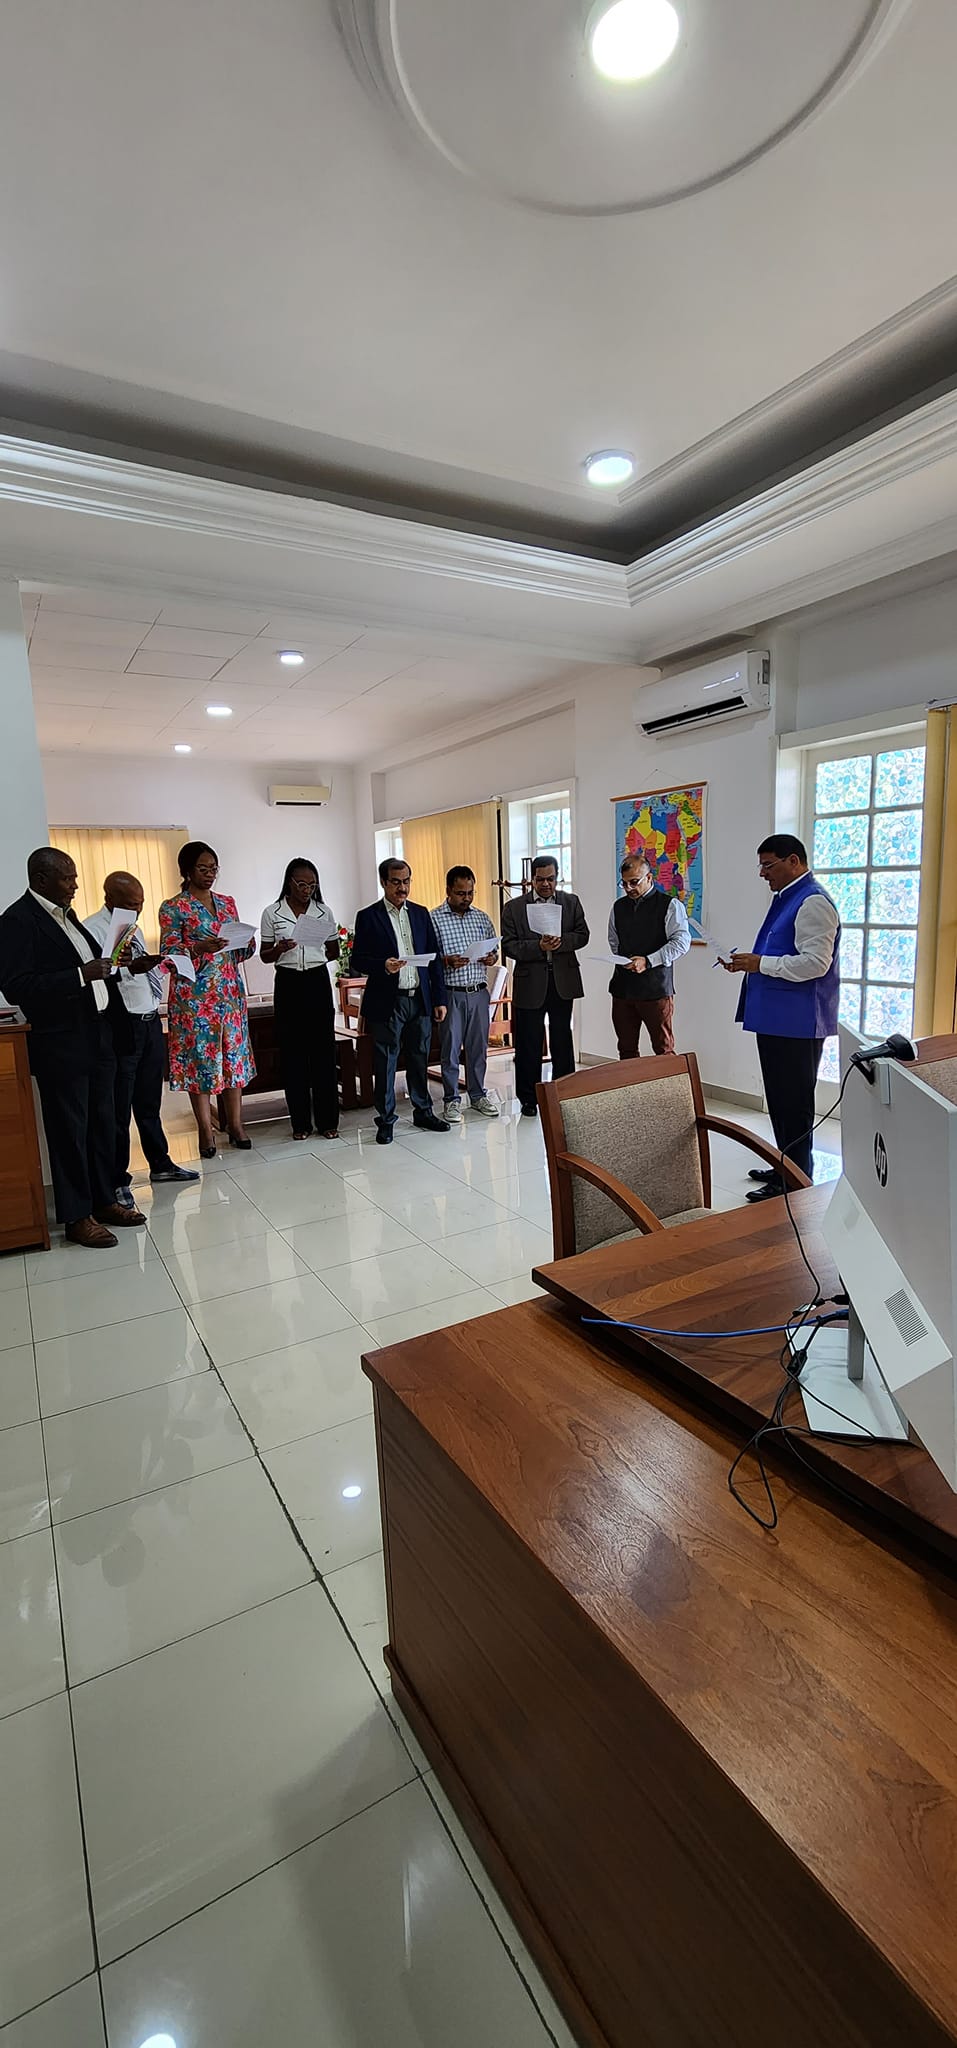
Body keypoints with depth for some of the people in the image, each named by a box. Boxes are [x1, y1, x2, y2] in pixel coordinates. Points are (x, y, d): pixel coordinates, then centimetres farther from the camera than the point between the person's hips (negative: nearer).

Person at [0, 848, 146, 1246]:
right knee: (69, 1129, 2)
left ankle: (104, 1200, 27)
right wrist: (81, 975, -25)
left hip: (96, 1036, 8)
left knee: (102, 1123, 14)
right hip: (60, 1044, -8)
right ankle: (77, 1217, 14)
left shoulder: (64, 914, 14)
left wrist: (105, 965, 3)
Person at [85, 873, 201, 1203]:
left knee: (150, 1102, 19)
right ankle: (117, 1181, 11)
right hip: (120, 1026, -8)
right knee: (119, 1108, 0)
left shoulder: (131, 927, 16)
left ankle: (160, 1164, 31)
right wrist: (129, 969, -35)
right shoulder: (92, 929, -11)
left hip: (150, 1022, 8)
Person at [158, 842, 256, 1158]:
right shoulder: (173, 908, -3)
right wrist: (199, 948, -25)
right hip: (194, 997, -5)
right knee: (200, 1059, -1)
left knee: (234, 1056, 6)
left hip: (230, 992, 5)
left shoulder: (227, 903, 12)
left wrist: (248, 944, -7)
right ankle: (206, 1133, 8)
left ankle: (236, 1125, 15)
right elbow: (168, 955, -9)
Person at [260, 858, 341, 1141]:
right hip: (288, 984, -1)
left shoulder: (323, 912, 6)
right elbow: (265, 955, 6)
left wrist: (313, 958, -2)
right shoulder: (272, 913, 2)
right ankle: (301, 1122, 12)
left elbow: (334, 951, 15)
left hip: (318, 982, 1)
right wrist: (280, 949, -14)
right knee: (292, 1053, 2)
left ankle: (327, 1120, 10)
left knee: (323, 1051, 1)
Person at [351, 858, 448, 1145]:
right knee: (385, 1063, 3)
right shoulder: (368, 917, -1)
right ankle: (385, 1120, 14)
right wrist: (383, 966, -23)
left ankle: (423, 1111, 27)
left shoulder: (421, 913, 10)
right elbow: (358, 961, -3)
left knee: (419, 1059, 13)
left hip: (420, 1000, 4)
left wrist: (439, 998, 7)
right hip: (387, 1003, -3)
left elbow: (435, 958, 11)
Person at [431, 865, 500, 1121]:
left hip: (479, 992, 4)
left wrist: (492, 957, -4)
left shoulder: (482, 918, 10)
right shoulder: (433, 919, -4)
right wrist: (446, 961, -22)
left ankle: (478, 1095, 24)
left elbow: (494, 949, 18)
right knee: (451, 1048, 4)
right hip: (451, 994, -4)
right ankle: (452, 1099, 15)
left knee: (479, 1046, 11)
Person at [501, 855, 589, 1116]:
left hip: (563, 980, 2)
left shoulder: (571, 902, 8)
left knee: (562, 1040, 10)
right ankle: (529, 1099, 15)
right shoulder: (514, 907, 1)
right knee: (529, 1044, 4)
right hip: (530, 984, -2)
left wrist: (562, 941, -16)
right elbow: (508, 946, -5)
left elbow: (582, 935, 3)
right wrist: (539, 947, -19)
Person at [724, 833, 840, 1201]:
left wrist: (761, 963, -19)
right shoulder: (786, 899, 15)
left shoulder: (812, 903, -15)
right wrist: (748, 963, 9)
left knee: (793, 1105, -1)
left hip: (797, 1023, -10)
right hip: (777, 1019, 10)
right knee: (780, 1102, 19)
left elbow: (815, 962, -24)